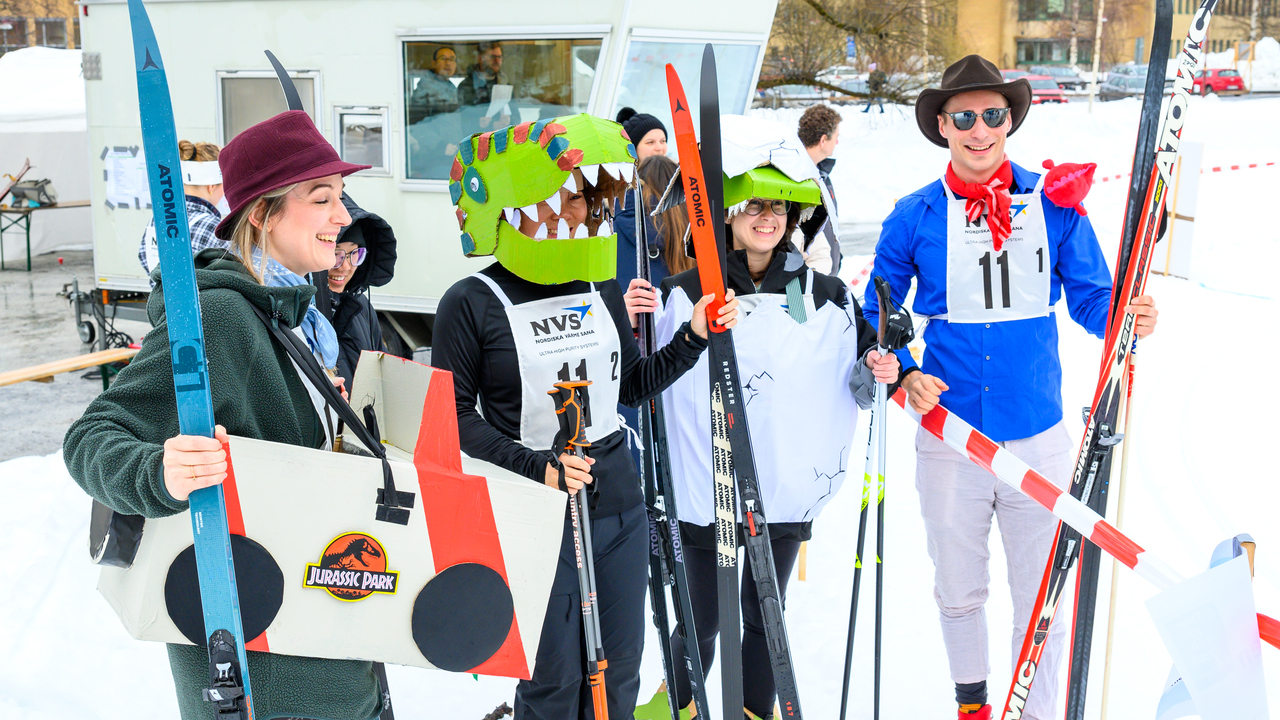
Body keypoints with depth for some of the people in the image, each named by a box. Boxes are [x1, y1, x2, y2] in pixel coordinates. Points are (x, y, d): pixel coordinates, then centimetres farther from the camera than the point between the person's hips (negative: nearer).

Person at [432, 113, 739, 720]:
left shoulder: (601, 289, 6)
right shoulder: (471, 303, -10)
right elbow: (456, 418, -9)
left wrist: (693, 338, 4)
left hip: (619, 506, 5)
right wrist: (538, 467, -20)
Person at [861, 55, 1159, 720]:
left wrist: (1127, 317, -19)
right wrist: (905, 374, -11)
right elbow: (878, 315, 5)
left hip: (1038, 435, 0)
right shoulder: (915, 216, -2)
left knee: (1043, 596, 9)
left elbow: (1090, 297, 3)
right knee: (957, 591, 17)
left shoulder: (1054, 203, -2)